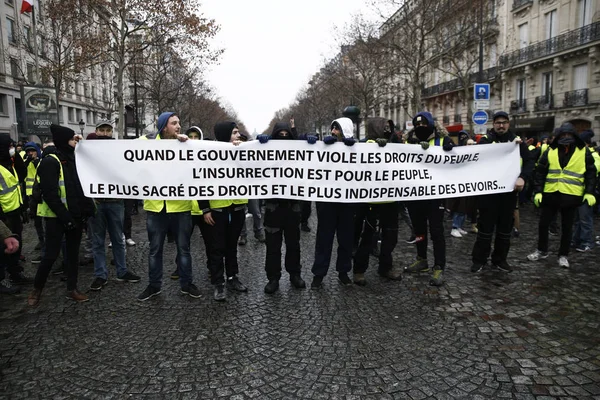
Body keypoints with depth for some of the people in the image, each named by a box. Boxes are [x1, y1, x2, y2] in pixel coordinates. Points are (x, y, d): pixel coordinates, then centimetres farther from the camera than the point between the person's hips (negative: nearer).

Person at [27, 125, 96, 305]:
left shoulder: (73, 159, 12)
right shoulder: (50, 162, -12)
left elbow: (81, 186, 17)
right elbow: (49, 193, -18)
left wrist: (86, 210, 2)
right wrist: (64, 216, -20)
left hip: (75, 215, 7)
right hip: (57, 217, -7)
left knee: (73, 252, 10)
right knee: (51, 254, -2)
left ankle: (72, 289, 19)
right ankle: (37, 289, 19)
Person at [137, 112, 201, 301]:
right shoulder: (147, 142, 0)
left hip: (180, 205, 0)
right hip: (155, 205, 0)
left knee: (183, 247, 11)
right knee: (155, 248, 13)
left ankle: (186, 284, 26)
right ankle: (154, 285, 28)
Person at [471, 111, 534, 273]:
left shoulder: (518, 141, 8)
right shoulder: (485, 140, -1)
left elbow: (529, 161, 1)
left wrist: (522, 177, -18)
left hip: (509, 191, 3)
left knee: (505, 226, 11)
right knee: (485, 226, 2)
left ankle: (500, 259, 24)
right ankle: (479, 259, 13)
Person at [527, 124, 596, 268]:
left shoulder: (584, 152, 2)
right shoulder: (550, 151, 4)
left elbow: (590, 173, 2)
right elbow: (540, 172, 3)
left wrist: (590, 192, -9)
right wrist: (538, 191, -5)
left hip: (571, 196, -1)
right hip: (550, 194, 1)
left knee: (566, 228, 8)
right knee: (543, 224, 7)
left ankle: (563, 255, 22)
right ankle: (542, 251, 24)